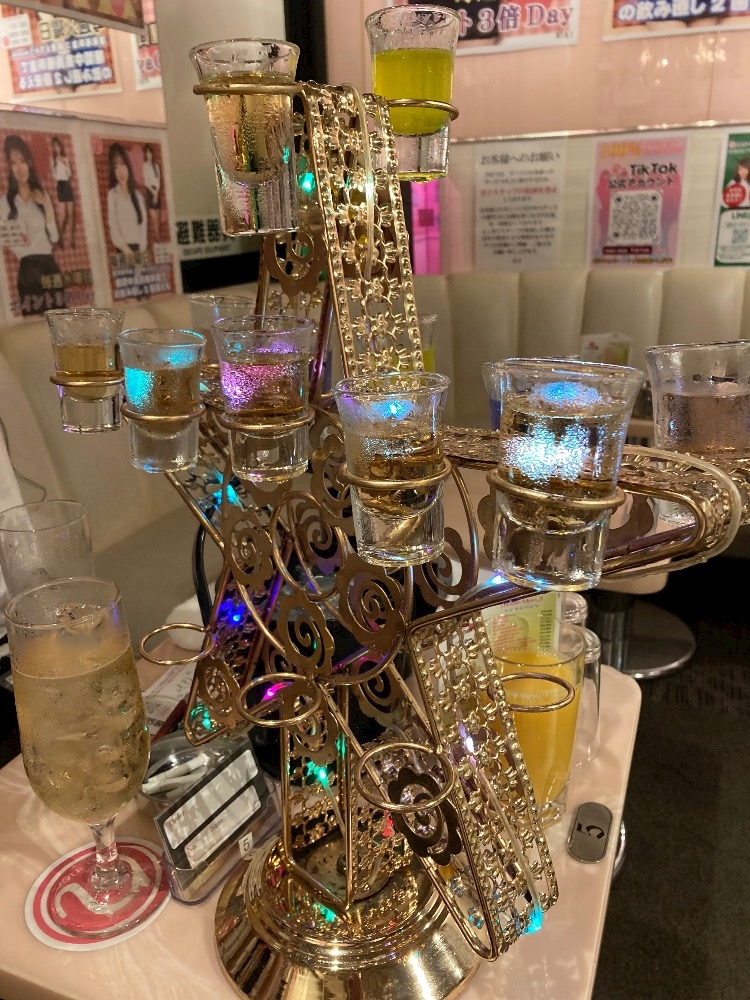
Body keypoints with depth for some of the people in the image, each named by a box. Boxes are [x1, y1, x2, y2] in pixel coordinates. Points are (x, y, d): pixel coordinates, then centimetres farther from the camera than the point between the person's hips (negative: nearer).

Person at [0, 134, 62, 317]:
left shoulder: (42, 196, 13)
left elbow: (54, 236, 9)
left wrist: (48, 209, -2)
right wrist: (16, 240, -18)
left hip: (49, 264, 3)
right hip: (27, 268, -3)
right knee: (34, 317, -8)